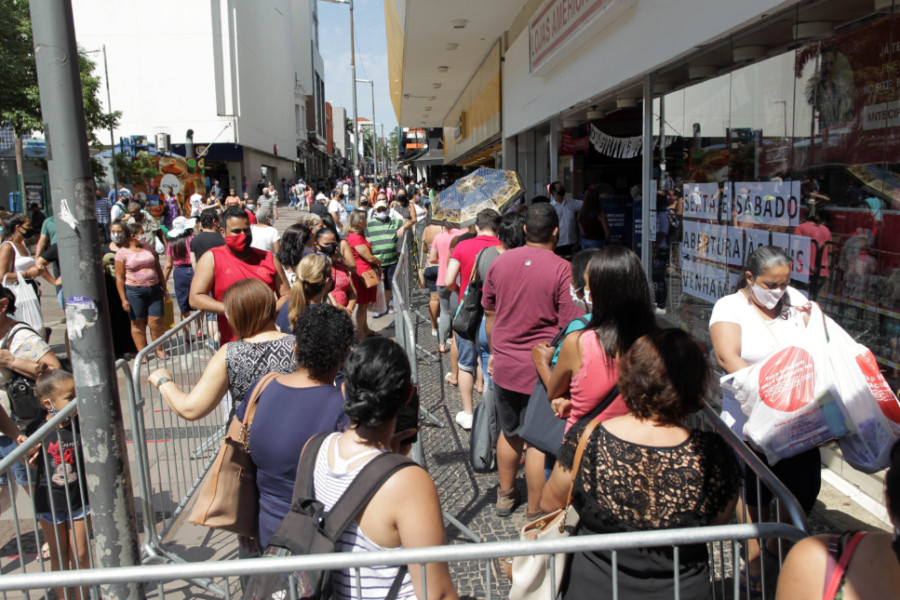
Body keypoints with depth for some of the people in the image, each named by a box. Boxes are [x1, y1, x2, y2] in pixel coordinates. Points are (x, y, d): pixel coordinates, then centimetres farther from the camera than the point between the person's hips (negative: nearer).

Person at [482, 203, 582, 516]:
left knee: (510, 432, 23)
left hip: (505, 365, 5)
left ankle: (505, 495, 40)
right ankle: (534, 513, 21)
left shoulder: (500, 261, 1)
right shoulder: (563, 270, -15)